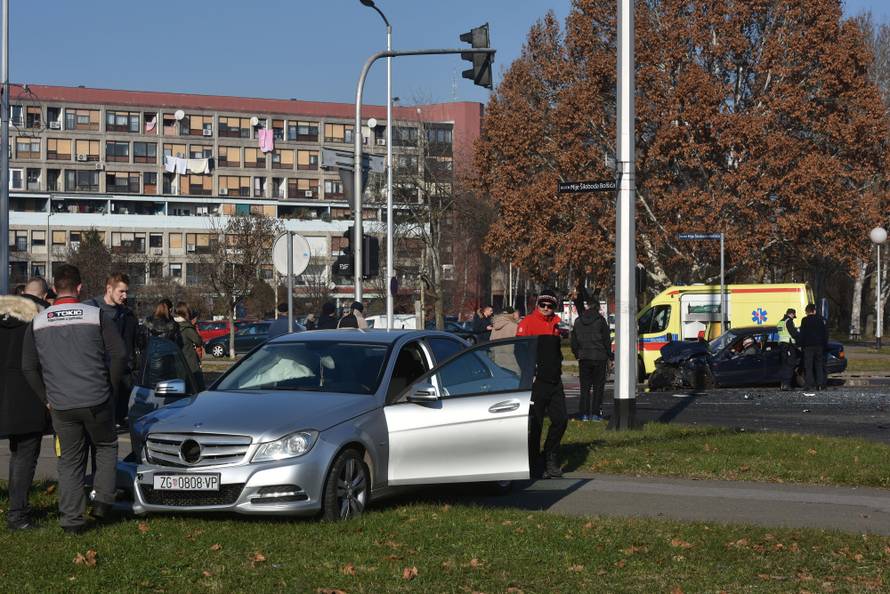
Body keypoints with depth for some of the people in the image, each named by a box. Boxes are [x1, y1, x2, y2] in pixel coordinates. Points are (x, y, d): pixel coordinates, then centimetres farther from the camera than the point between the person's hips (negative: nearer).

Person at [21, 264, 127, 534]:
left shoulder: (37, 322, 4)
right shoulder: (96, 316, -5)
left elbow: (29, 367, 5)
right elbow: (119, 355, -8)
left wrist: (47, 399, 12)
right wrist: (108, 388, 4)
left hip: (61, 407, 2)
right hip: (96, 402, -2)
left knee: (70, 461, 11)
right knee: (106, 446, 21)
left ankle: (71, 519, 7)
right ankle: (103, 500, 10)